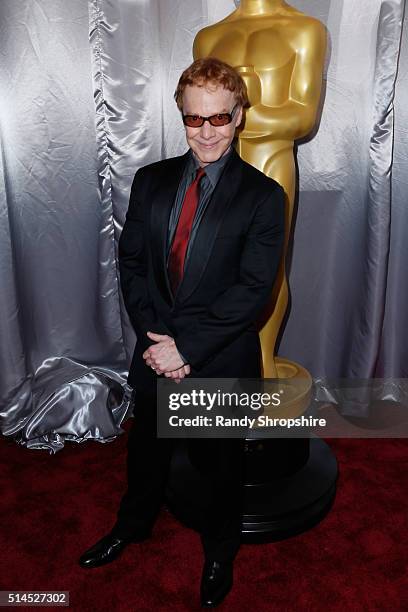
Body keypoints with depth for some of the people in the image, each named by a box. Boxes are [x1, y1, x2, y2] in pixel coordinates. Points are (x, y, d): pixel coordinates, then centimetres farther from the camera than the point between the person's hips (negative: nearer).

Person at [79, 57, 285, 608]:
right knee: (147, 448, 25)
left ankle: (219, 552, 49)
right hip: (157, 354, 4)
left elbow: (252, 289, -17)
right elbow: (131, 262, -1)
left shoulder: (263, 196, -11)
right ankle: (133, 525, 56)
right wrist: (154, 336, -13)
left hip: (222, 362, -3)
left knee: (220, 464, 18)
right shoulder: (151, 180, 1)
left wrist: (187, 347, -20)